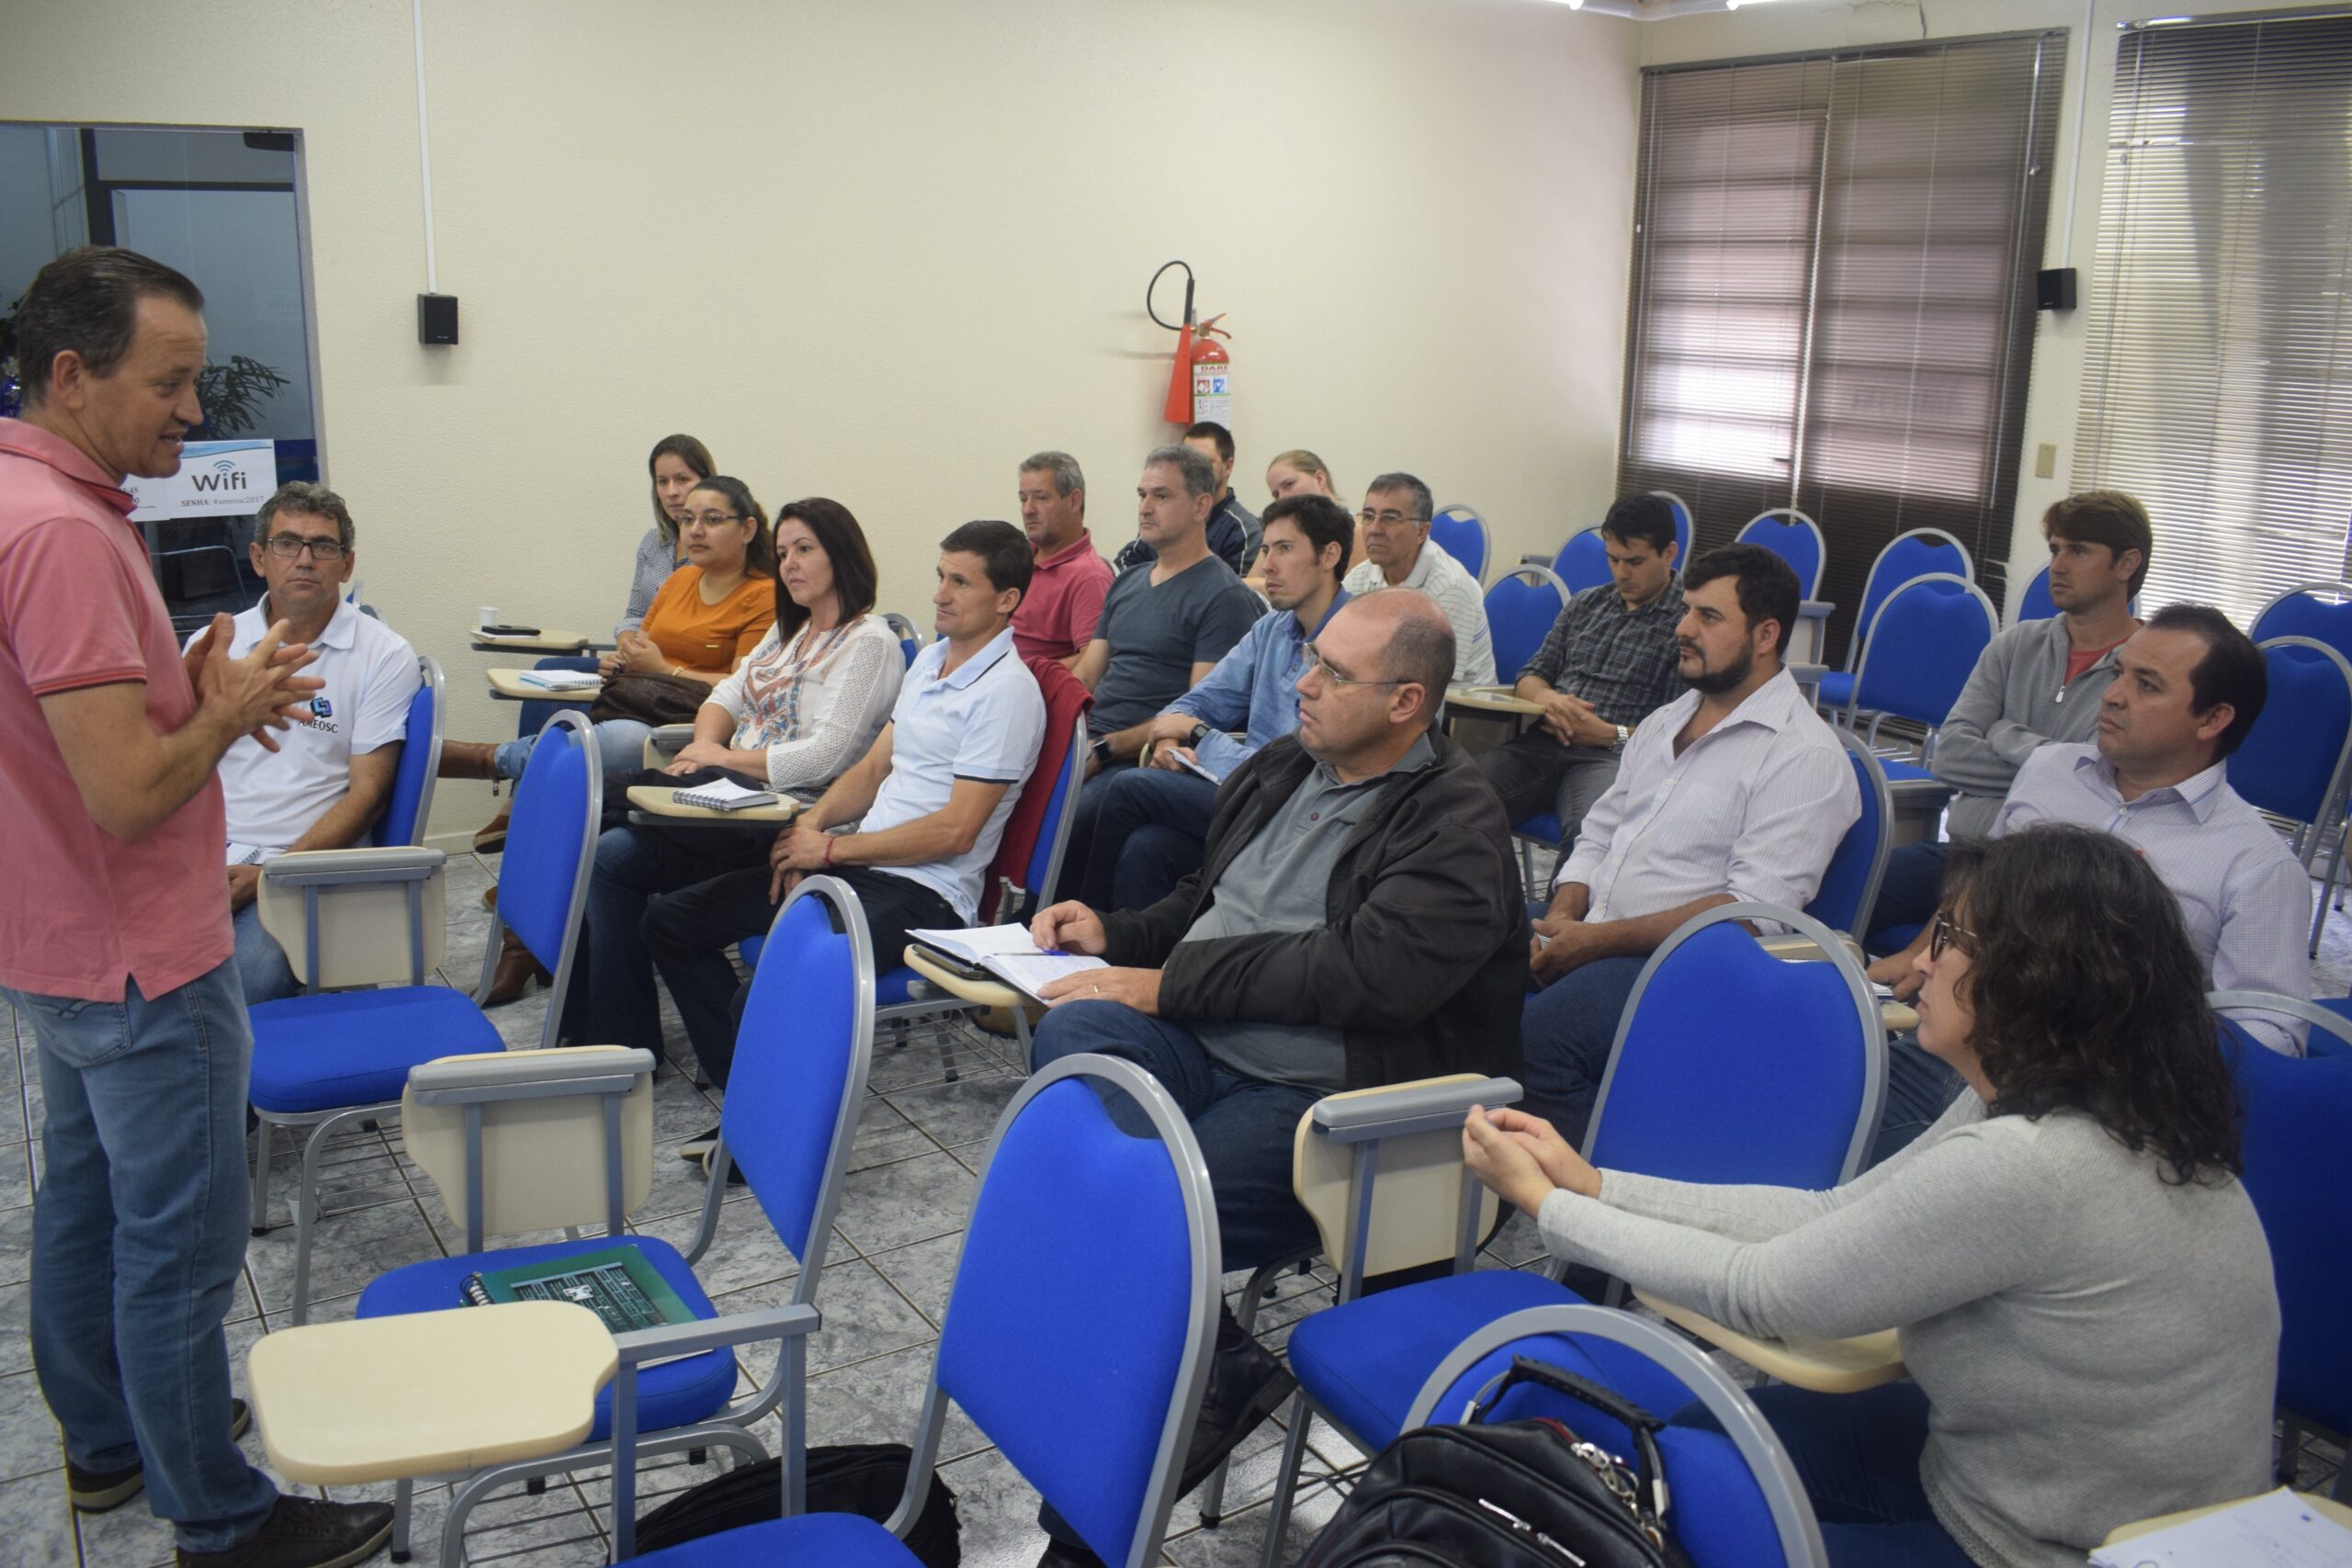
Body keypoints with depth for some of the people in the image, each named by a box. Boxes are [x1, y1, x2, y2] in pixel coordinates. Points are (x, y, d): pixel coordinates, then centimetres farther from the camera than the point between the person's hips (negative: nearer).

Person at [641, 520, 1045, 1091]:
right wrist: (811, 824, 2)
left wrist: (832, 850, -12)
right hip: (857, 865, 10)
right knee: (669, 921, 2)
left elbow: (956, 830, -18)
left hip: (925, 893, -10)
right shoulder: (930, 659, 16)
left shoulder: (1007, 690, -13)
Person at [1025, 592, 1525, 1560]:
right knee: (1074, 1035, -27)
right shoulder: (1282, 769, 15)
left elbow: (1358, 972, -21)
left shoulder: (1456, 831, -8)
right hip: (1201, 1047, 8)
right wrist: (1114, 934, 9)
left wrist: (1169, 985, -18)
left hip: (1319, 1095, -7)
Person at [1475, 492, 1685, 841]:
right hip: (1544, 744, 5)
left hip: (1615, 756, -5)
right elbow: (1530, 675, 24)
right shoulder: (1585, 604, 24)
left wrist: (1611, 734, -12)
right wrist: (1547, 697, 0)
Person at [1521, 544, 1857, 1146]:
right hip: (1588, 934, 8)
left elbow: (1753, 909, -16)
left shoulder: (1805, 755, -7)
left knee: (1539, 1037, -32)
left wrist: (1595, 940, -17)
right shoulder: (1663, 722, 19)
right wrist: (1561, 919, -1)